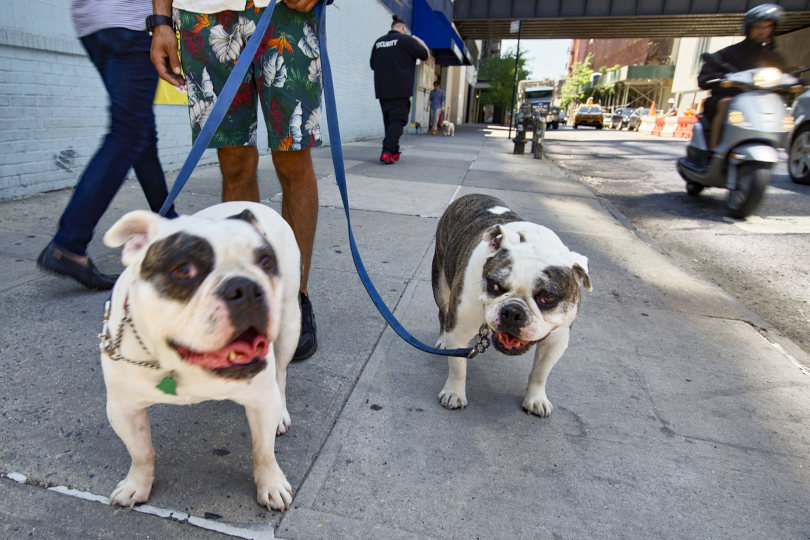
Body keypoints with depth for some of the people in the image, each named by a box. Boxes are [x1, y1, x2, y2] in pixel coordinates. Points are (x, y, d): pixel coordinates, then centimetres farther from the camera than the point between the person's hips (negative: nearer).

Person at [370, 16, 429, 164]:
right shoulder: (406, 39, -4)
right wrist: (419, 41, 18)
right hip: (400, 90, -6)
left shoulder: (378, 41, 14)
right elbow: (425, 55, 1)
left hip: (382, 89, 6)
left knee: (389, 120, 12)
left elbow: (372, 64, 22)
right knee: (398, 120, -6)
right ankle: (387, 152, -19)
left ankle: (394, 152, 15)